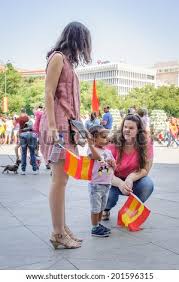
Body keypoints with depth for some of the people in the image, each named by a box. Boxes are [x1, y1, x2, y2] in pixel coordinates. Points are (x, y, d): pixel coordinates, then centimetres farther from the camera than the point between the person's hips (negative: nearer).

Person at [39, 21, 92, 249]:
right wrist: (51, 126, -20)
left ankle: (62, 227, 16)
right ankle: (58, 234, -3)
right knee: (60, 179, -8)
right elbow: (49, 94, -12)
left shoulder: (68, 61, 22)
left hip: (67, 124, 9)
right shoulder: (58, 57, -3)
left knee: (62, 179, 9)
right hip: (58, 123, -9)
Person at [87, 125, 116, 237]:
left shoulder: (108, 151, 9)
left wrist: (112, 163, -9)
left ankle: (99, 224, 32)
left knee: (102, 207, 19)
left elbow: (114, 166, 13)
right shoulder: (92, 149, -12)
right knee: (96, 208, 0)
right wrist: (90, 144, -42)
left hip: (107, 184, 7)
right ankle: (95, 228, 11)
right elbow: (97, 156, -35)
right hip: (96, 184, -7)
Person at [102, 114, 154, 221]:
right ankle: (106, 209, 12)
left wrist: (131, 178, -34)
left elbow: (145, 169, -14)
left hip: (134, 180, 1)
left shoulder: (146, 143, -17)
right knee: (108, 193, -31)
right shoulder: (114, 144, -20)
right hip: (116, 181, -1)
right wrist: (120, 183, -42)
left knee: (148, 184, -29)